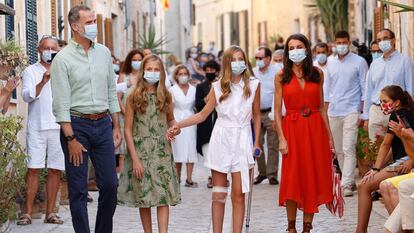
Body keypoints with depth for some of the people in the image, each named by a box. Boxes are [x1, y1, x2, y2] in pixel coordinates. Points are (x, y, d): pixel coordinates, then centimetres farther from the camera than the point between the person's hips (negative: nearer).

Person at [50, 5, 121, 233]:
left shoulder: (104, 53, 10)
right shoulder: (63, 58, -6)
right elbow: (61, 103, -9)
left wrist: (116, 127, 12)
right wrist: (71, 139, -14)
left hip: (103, 124, 5)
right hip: (76, 125, -5)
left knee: (110, 184, 4)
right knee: (78, 190, -1)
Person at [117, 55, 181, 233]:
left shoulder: (165, 96, 6)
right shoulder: (134, 97, -3)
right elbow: (128, 130, -4)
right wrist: (135, 159, -10)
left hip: (162, 152, 2)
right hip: (141, 152, -2)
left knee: (164, 195, -8)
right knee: (143, 197, 3)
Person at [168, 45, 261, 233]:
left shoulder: (253, 85, 3)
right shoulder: (218, 87, 4)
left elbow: (256, 116, 10)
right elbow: (203, 115, 7)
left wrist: (256, 142, 6)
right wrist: (178, 125, -3)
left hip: (242, 140, -1)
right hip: (221, 139, 1)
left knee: (238, 193, -5)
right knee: (218, 193, 3)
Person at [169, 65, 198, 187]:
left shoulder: (193, 90, 7)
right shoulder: (172, 90, 2)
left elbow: (197, 106, 11)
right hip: (177, 122, -2)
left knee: (191, 150, -2)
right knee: (178, 150, -1)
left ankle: (189, 179, 0)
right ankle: (177, 177, 10)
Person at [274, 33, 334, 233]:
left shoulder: (317, 74, 6)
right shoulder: (281, 76, 1)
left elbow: (322, 107, 9)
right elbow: (277, 111, -1)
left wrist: (329, 136, 6)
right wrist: (281, 138, -10)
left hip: (315, 128, 2)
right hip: (292, 128, -2)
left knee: (313, 179, 3)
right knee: (292, 179, -1)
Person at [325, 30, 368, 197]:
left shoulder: (359, 62, -1)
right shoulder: (330, 63, 13)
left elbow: (365, 88, -1)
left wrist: (364, 112, -8)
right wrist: (325, 110, 12)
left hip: (351, 111, -5)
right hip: (333, 113, 5)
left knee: (348, 149, -13)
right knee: (339, 151, 9)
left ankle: (346, 184, -16)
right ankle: (350, 180, 19)